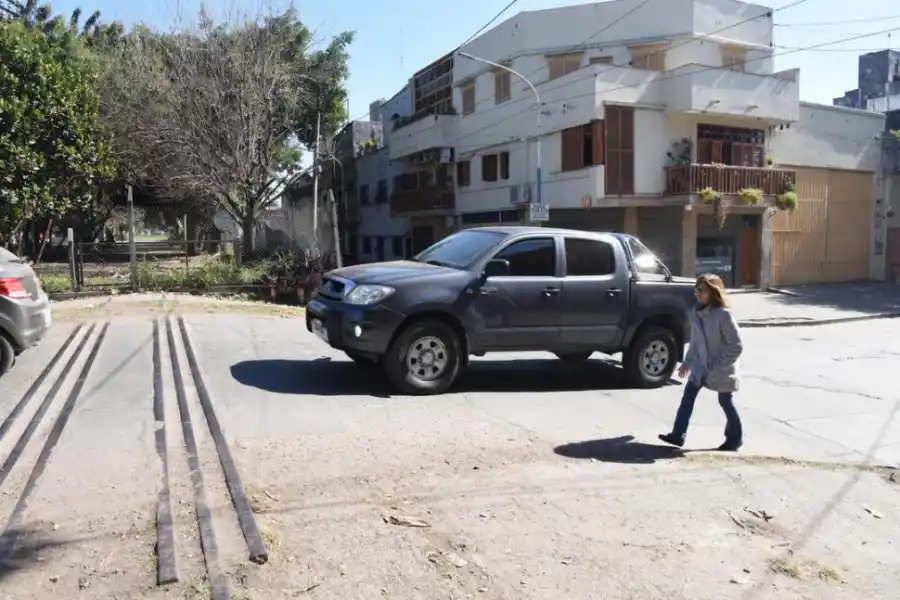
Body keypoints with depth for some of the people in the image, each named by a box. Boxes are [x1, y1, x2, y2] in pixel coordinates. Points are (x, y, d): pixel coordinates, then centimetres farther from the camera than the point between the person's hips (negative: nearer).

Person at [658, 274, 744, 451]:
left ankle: (735, 438, 30)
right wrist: (687, 362, 17)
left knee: (726, 402, 10)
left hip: (722, 369, -6)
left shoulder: (723, 315, -22)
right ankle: (678, 435, 6)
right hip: (701, 366, 6)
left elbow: (737, 346, -20)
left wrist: (718, 366, -22)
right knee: (688, 396, 1)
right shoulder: (695, 313, -1)